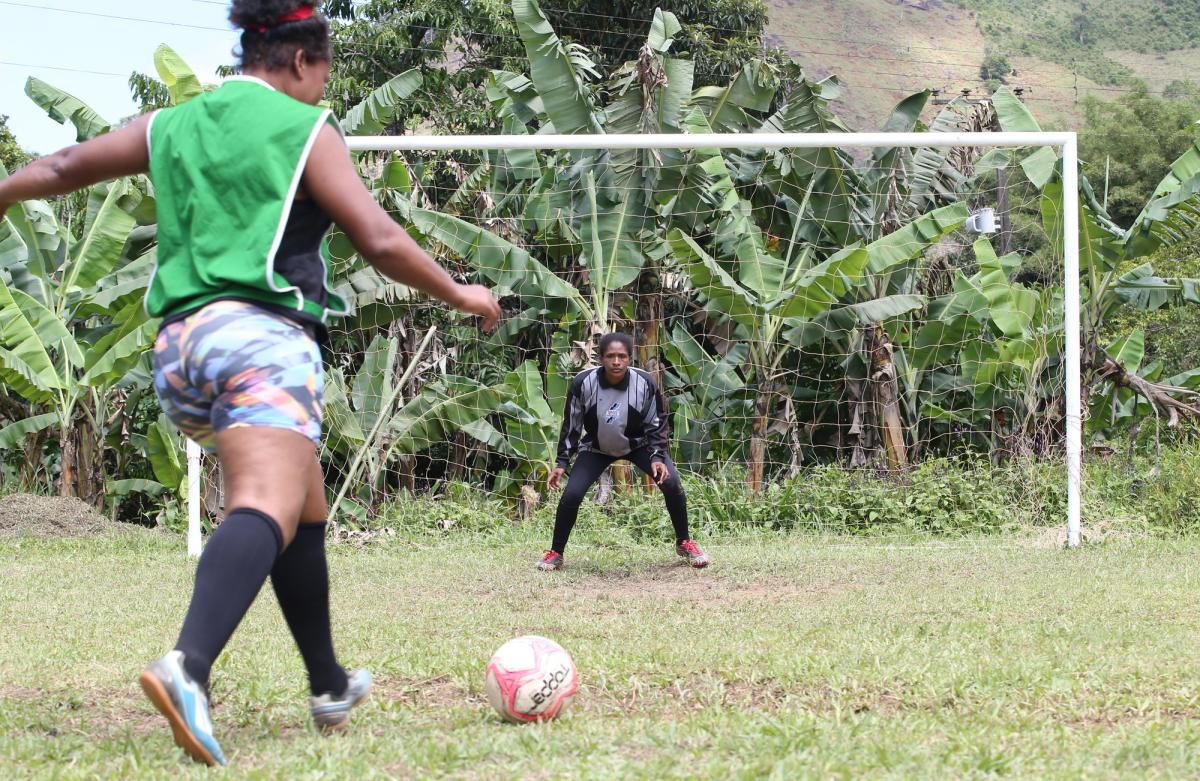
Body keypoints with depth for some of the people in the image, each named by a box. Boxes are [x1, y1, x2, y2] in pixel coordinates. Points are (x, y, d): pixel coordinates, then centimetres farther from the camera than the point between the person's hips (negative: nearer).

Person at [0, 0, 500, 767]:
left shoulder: (171, 126, 18)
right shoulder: (304, 129, 2)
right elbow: (380, 241, -3)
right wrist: (458, 294, 10)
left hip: (180, 343, 7)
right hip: (261, 335, -7)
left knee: (307, 504, 22)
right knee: (266, 510, -22)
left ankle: (330, 687, 29)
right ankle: (189, 666, -48)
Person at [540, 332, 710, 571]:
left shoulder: (644, 383, -25)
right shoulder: (583, 383, -25)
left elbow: (657, 425, -10)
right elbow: (571, 426, -11)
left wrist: (657, 457, -23)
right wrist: (562, 463, -13)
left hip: (638, 444, 0)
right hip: (596, 448, 0)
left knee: (671, 484, -17)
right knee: (571, 495, -16)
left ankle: (684, 543, 5)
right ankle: (555, 553, 4)